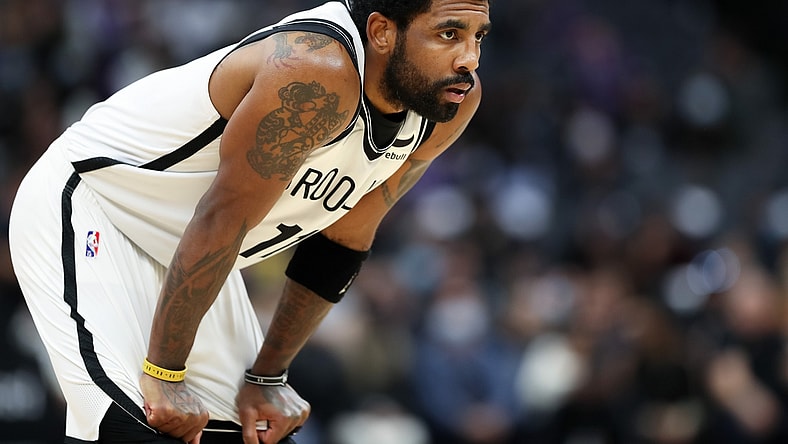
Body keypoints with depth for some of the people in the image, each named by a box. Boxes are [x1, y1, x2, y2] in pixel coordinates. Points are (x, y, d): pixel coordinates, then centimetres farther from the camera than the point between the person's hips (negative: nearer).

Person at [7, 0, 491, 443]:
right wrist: (164, 374, -24)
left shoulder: (453, 104, -7)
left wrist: (267, 376, 4)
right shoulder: (319, 73, -33)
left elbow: (342, 242, 3)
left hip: (184, 255, 9)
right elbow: (223, 218, -29)